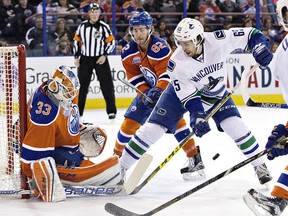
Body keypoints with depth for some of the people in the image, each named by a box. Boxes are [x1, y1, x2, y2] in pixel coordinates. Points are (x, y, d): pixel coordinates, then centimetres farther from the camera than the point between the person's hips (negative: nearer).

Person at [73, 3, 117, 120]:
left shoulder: (104, 27, -7)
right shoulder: (82, 26, 1)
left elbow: (111, 42, -4)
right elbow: (77, 41, 9)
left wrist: (104, 55, -13)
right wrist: (76, 57, 5)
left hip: (100, 59, -2)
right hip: (85, 59, 2)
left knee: (107, 85, -2)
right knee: (81, 85, 5)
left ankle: (111, 111, 5)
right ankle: (78, 111, 13)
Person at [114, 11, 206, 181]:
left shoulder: (160, 47, -27)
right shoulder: (128, 52, -7)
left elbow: (167, 75, -28)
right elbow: (135, 78, -5)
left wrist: (158, 91, -41)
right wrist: (146, 93, -19)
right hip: (148, 90, 6)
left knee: (175, 120, -26)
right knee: (130, 122, 2)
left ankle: (195, 160, -25)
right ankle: (117, 157, 22)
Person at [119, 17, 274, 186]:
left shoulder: (218, 41, -30)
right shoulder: (176, 63, -30)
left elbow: (250, 34, -22)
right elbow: (187, 94, -25)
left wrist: (260, 46, -41)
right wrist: (197, 116, -37)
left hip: (215, 93, 1)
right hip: (181, 91, -1)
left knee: (235, 125, -17)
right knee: (154, 127, -11)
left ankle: (260, 165, 3)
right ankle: (120, 167, 0)